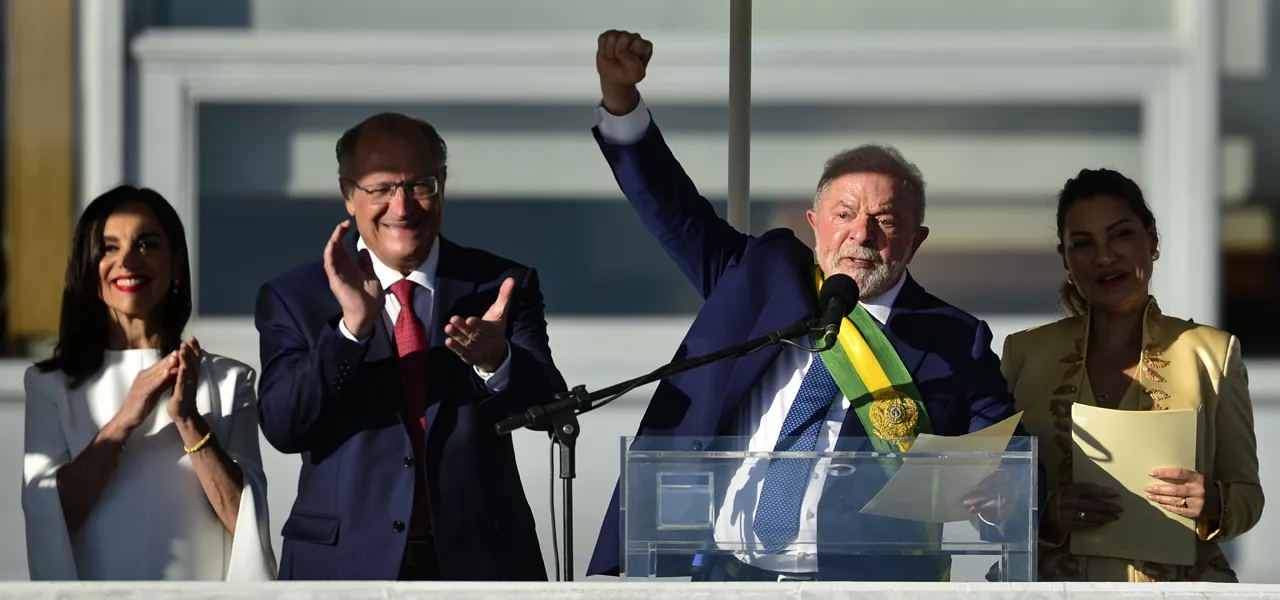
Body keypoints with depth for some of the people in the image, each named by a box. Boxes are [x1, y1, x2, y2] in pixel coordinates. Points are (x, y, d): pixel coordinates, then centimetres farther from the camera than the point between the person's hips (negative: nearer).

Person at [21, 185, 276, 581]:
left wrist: (188, 419, -20)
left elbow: (240, 517, -9)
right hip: (93, 585, 0)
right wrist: (124, 420, -18)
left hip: (197, 585, 0)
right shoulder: (51, 385, 0)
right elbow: (46, 518, -11)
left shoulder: (229, 382, -1)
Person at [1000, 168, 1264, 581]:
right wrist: (1047, 513, -9)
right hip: (1059, 580, 3)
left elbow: (1248, 495, 10)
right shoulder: (1025, 353, 11)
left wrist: (1213, 504, -11)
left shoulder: (1212, 352, 7)